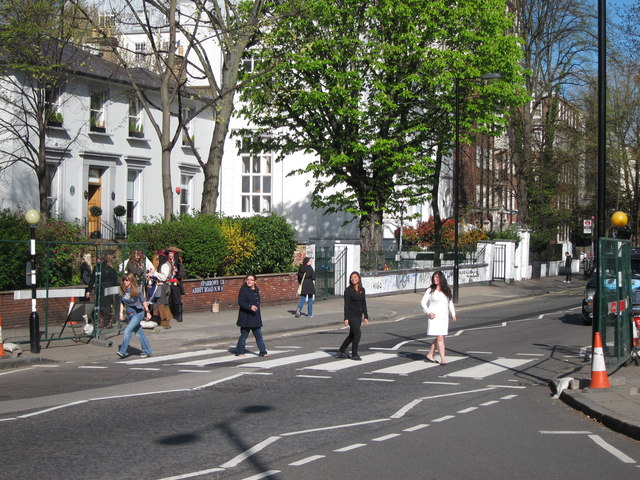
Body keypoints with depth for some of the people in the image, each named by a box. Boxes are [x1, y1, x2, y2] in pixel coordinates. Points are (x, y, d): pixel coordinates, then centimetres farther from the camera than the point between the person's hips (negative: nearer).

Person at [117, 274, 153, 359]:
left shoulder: (136, 290, -12)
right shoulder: (123, 290, 3)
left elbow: (144, 301, -5)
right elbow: (122, 302, 13)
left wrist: (147, 312, -2)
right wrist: (121, 313, 7)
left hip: (138, 314, -6)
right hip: (129, 315, 6)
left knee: (127, 331, -17)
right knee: (139, 333, 12)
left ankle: (122, 352, -16)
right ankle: (147, 351, 21)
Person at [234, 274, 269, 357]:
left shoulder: (256, 290, 10)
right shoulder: (243, 290, -11)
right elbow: (240, 302, -17)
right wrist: (250, 307, -27)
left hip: (255, 317, 6)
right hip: (246, 317, -6)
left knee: (259, 334, 7)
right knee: (244, 334, 1)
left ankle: (263, 351, 11)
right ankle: (239, 351, 14)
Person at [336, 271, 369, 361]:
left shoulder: (362, 290, 8)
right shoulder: (348, 290, -9)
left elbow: (364, 304, 11)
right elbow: (346, 305, -12)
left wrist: (366, 317, 8)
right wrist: (346, 318, -17)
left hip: (359, 315, 7)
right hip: (351, 315, -7)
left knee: (352, 335, 11)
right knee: (357, 333, -11)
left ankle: (341, 352, 22)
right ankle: (354, 354, 0)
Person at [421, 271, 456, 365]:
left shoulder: (446, 290, 11)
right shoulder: (430, 290, -1)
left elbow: (450, 303, 20)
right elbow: (423, 302, 0)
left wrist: (453, 314, 10)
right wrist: (429, 312, -12)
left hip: (444, 317, 5)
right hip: (434, 317, -5)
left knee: (439, 338, 7)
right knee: (440, 338, -11)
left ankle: (430, 355, 23)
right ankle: (443, 359, -10)